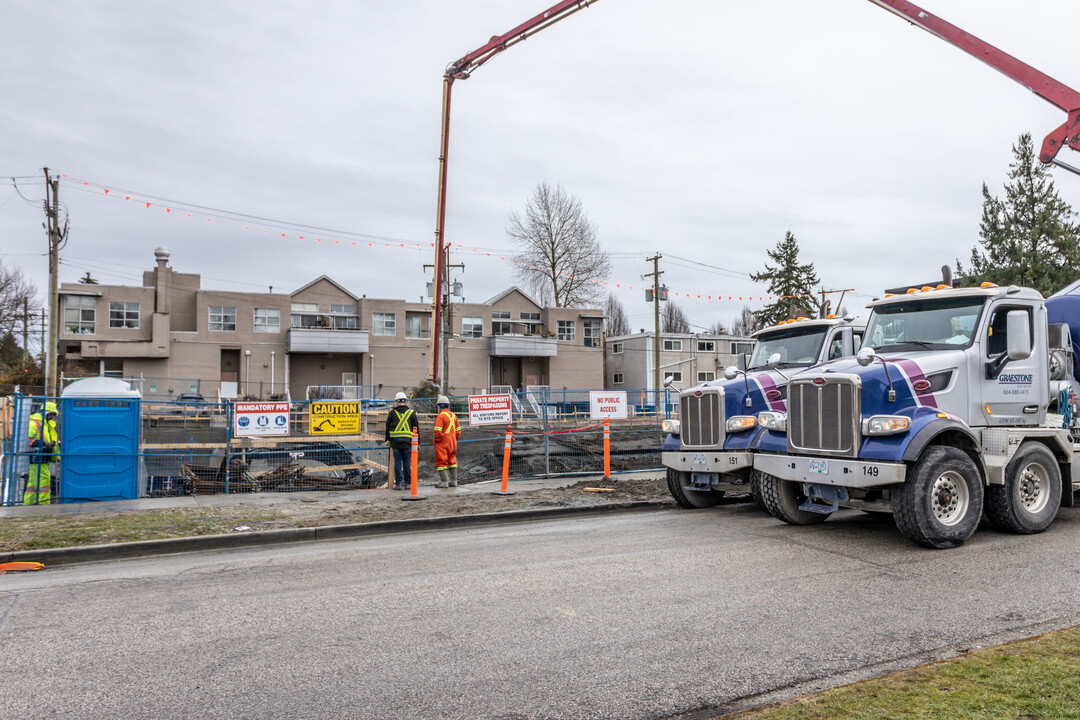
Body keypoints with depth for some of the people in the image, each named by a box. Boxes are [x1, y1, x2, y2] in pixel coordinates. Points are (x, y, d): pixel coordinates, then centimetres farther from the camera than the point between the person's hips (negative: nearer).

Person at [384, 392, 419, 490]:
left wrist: (388, 440, 18)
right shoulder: (411, 412, 4)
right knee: (407, 462, 5)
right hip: (407, 441, 0)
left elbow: (387, 427, 8)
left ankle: (398, 483, 2)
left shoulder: (392, 412, 3)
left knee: (397, 462, 2)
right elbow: (416, 427, 7)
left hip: (395, 441, 0)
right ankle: (408, 483, 8)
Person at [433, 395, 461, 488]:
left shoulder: (441, 416, -15)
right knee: (452, 462, 14)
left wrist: (436, 441, -8)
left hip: (442, 444, -8)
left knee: (441, 462, -2)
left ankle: (443, 482, -4)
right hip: (452, 443, 8)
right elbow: (458, 430, 15)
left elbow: (438, 431, -21)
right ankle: (453, 481, 17)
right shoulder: (453, 415, 10)